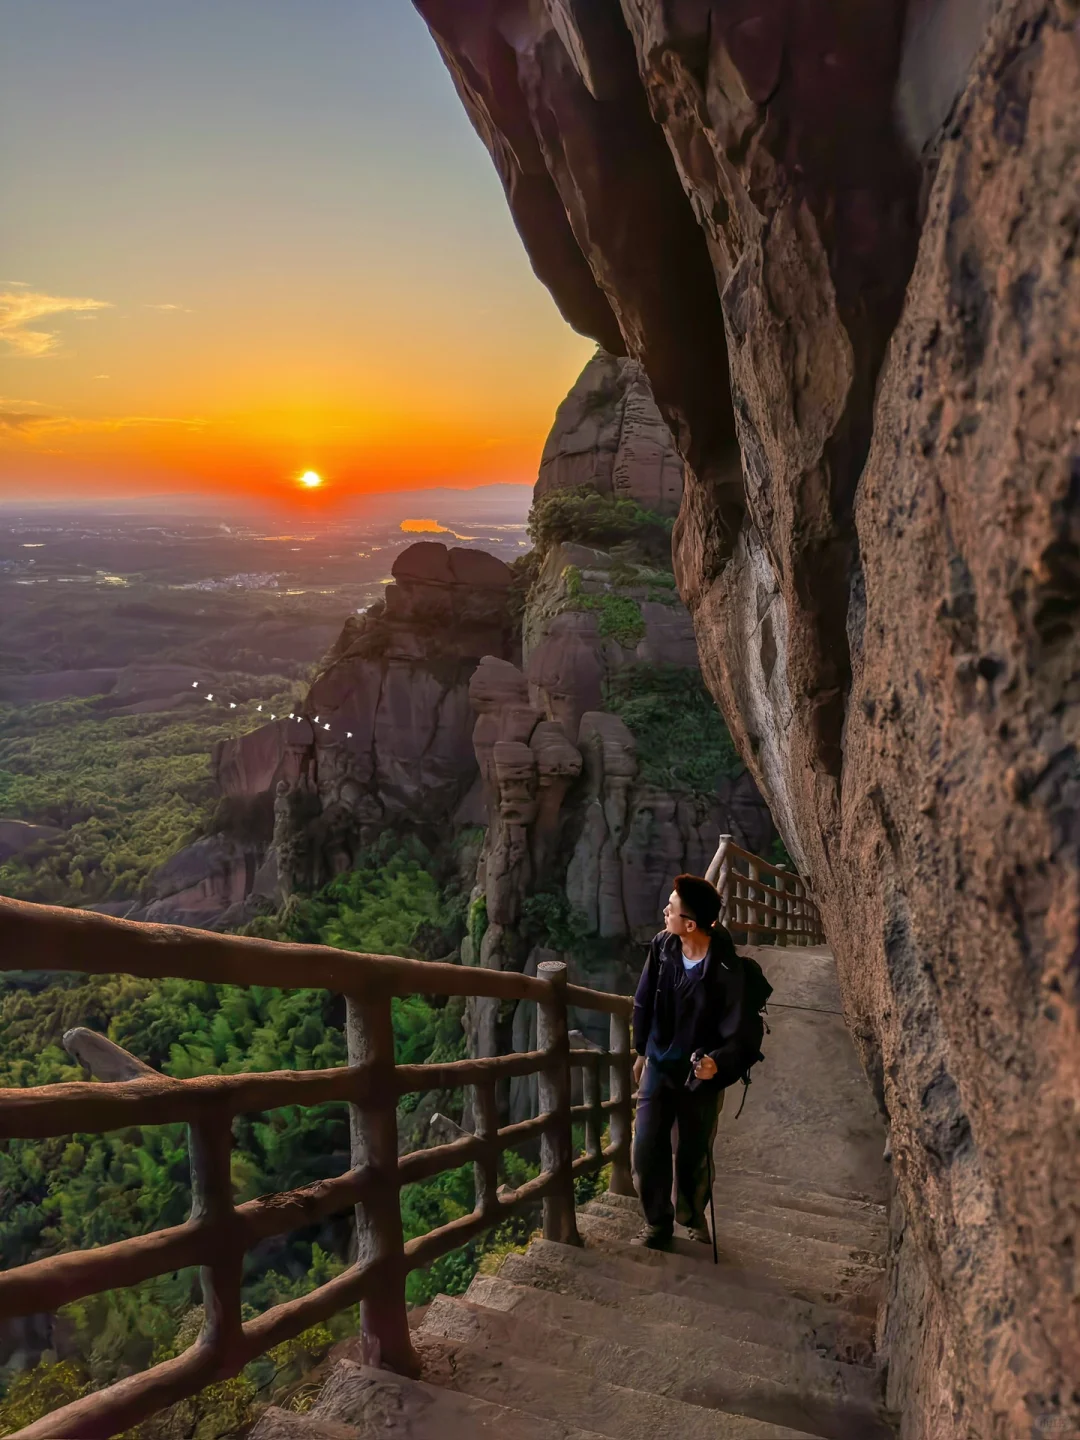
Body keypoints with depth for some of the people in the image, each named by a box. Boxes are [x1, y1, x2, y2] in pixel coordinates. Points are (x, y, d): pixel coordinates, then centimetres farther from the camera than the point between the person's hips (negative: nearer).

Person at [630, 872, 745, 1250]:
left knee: (695, 1155, 15)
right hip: (659, 1065, 3)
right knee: (646, 1149, 4)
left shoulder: (726, 969, -25)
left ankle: (693, 1216, 43)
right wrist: (642, 1052, 10)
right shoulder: (662, 945, -12)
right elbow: (644, 1002, 3)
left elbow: (735, 1031, -17)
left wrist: (716, 1063, -35)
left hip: (701, 1075, -3)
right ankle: (658, 1223, 28)